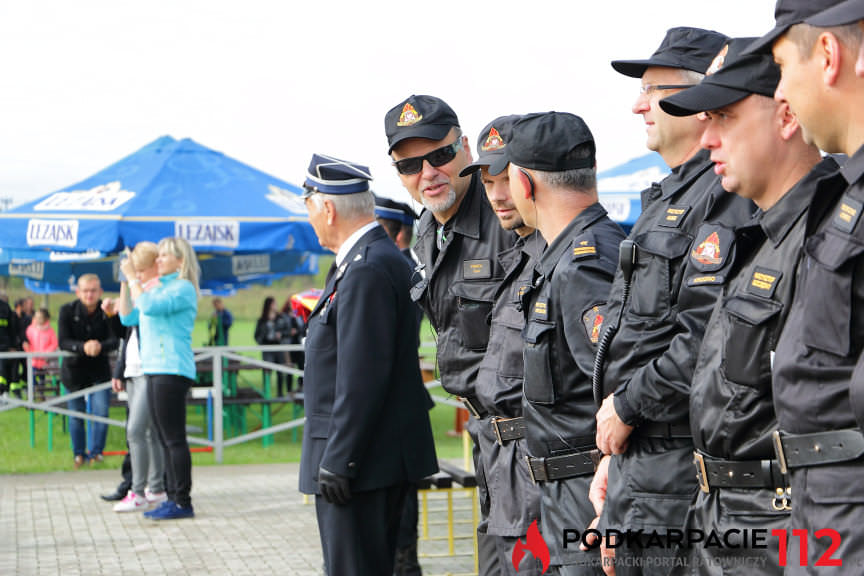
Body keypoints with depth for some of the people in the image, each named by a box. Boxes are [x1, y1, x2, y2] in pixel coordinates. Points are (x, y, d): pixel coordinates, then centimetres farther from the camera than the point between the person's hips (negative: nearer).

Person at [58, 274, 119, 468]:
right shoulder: (67, 311, -11)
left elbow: (115, 341, -18)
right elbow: (63, 342, -19)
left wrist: (100, 346, -41)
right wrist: (83, 347, -38)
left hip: (99, 370, 0)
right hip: (74, 369, 0)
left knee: (101, 412, -10)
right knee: (76, 414, 6)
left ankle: (96, 452, 5)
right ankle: (79, 453, 22)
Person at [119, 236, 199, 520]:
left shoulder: (183, 288, -8)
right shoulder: (159, 289, 20)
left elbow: (150, 306, -22)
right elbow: (128, 317, 20)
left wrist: (133, 278, -11)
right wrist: (126, 284, 11)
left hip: (172, 370, -9)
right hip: (154, 369, 9)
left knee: (174, 438, -9)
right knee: (166, 439, 11)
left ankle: (183, 502, -8)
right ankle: (173, 497, 16)